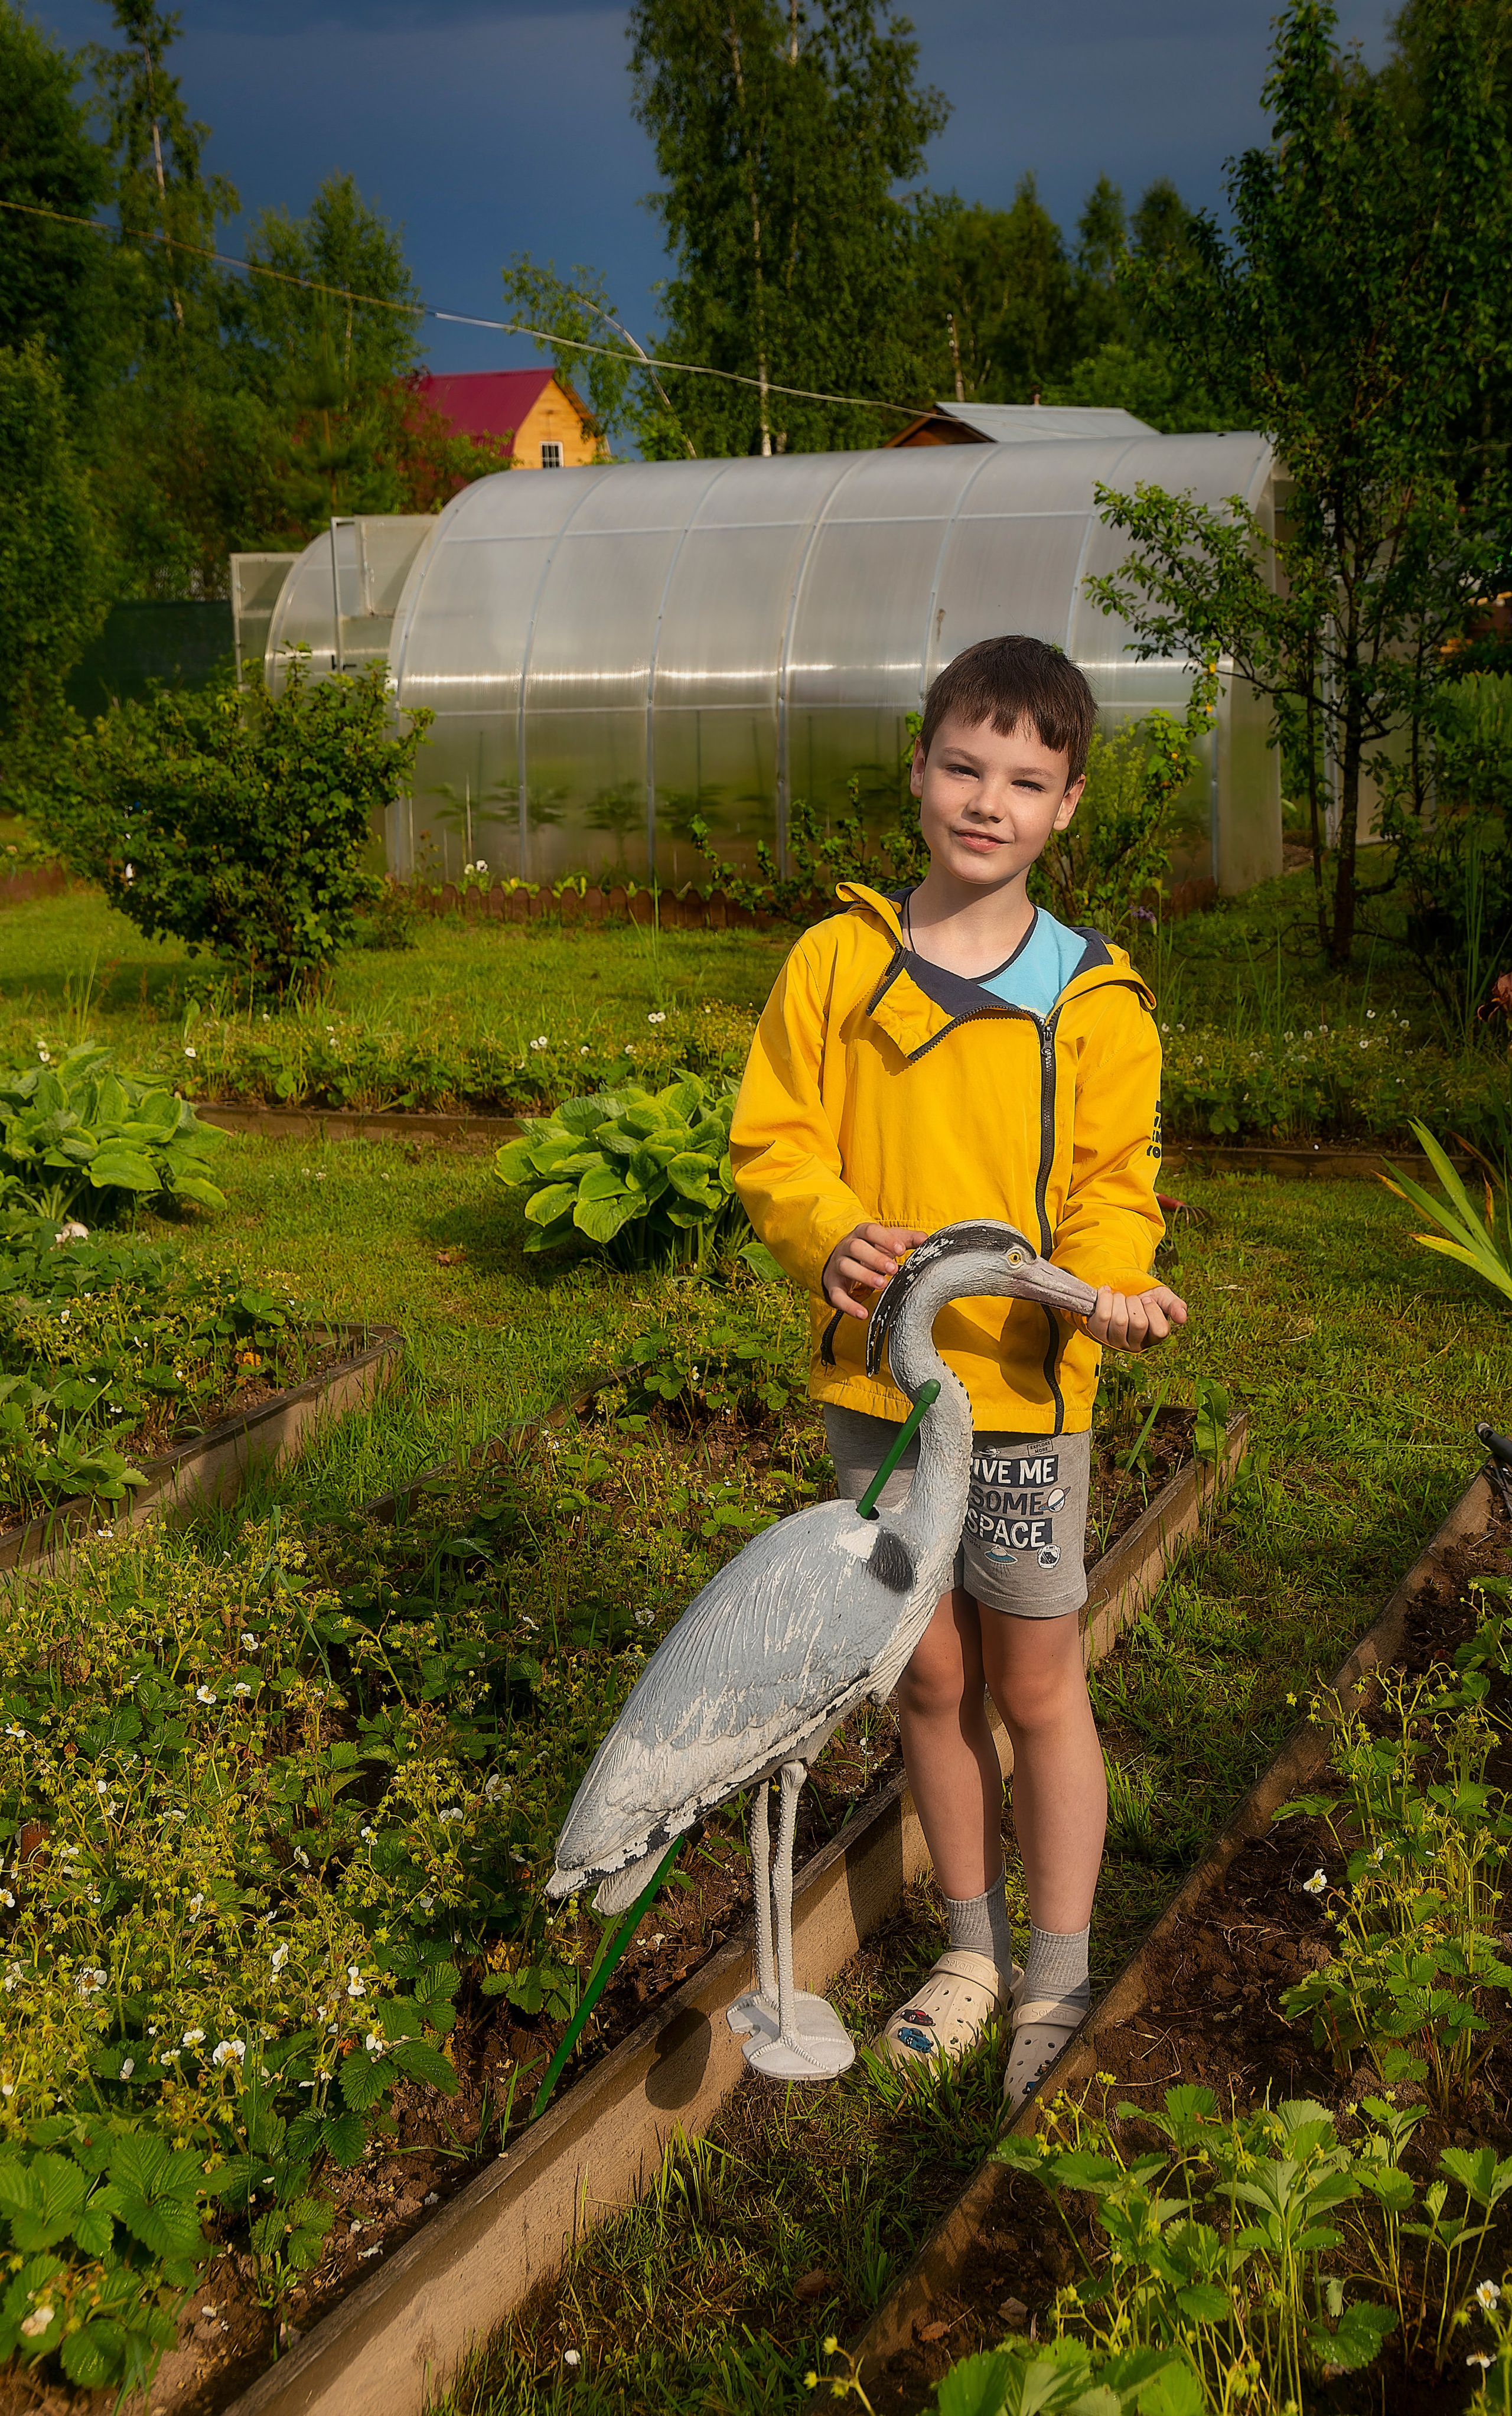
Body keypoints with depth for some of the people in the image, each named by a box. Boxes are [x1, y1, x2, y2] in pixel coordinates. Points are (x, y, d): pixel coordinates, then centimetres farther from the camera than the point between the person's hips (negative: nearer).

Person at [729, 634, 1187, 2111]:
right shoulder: (834, 963, -2)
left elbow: (1113, 1179, -2)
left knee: (1035, 1685, 8)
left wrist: (1110, 1285, -22)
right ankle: (973, 1945, 34)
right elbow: (774, 1143, 0)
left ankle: (1059, 1981, 25)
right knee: (930, 1673, 15)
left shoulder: (1092, 999, -5)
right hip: (874, 1380, 2)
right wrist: (834, 1232, -20)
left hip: (1024, 1390, -2)